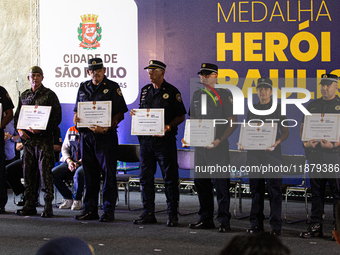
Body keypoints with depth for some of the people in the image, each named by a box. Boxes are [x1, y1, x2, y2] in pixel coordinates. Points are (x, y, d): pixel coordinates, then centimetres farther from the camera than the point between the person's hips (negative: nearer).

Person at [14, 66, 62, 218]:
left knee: (45, 172, -7)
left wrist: (41, 129, -16)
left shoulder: (49, 95, 0)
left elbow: (57, 117, -5)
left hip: (44, 138, -5)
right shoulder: (24, 96, 15)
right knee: (28, 172, 7)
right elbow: (17, 116, 20)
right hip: (27, 138, 5)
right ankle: (30, 206, 13)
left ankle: (48, 206, -2)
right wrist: (19, 130, 1)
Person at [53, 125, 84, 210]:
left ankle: (77, 200, -13)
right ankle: (68, 198, -5)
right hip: (70, 162, 5)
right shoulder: (71, 130, 15)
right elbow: (64, 148, 14)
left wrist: (79, 162, -18)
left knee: (78, 173, -39)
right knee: (53, 173, -20)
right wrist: (69, 161, -4)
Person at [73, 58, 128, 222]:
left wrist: (105, 128, -19)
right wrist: (76, 118, -3)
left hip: (106, 136, -5)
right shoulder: (83, 88, 14)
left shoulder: (112, 87, -1)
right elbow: (77, 110, 21)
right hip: (86, 135, 5)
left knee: (108, 173, -3)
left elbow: (120, 114, -6)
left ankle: (108, 210, 1)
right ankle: (90, 210, 15)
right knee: (89, 174, 8)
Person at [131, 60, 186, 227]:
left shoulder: (172, 92, -3)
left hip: (165, 139, -6)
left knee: (170, 177, -2)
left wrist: (168, 126, -17)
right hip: (146, 139, 6)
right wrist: (134, 114, 1)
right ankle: (148, 213, 14)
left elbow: (181, 116, -2)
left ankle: (172, 215, 3)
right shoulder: (145, 90, 14)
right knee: (145, 177, 7)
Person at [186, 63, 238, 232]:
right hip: (199, 146, 6)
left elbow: (233, 122, -5)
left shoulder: (224, 95, -3)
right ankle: (205, 219, 19)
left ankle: (224, 221, 1)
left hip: (218, 147, -6)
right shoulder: (197, 95, 14)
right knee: (201, 182, 9)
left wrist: (220, 139, -16)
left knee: (220, 183, -6)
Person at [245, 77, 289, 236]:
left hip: (272, 154, -4)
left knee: (274, 190, -6)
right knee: (256, 190, 7)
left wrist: (277, 142, -17)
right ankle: (256, 223, 14)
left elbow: (285, 132, 3)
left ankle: (275, 226, -3)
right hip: (254, 153, 4)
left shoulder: (278, 109, 5)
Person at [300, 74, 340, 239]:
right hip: (314, 154, 4)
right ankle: (316, 226, 14)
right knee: (316, 192, 9)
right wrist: (305, 142, -3)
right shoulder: (312, 106, 15)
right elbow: (302, 127, 16)